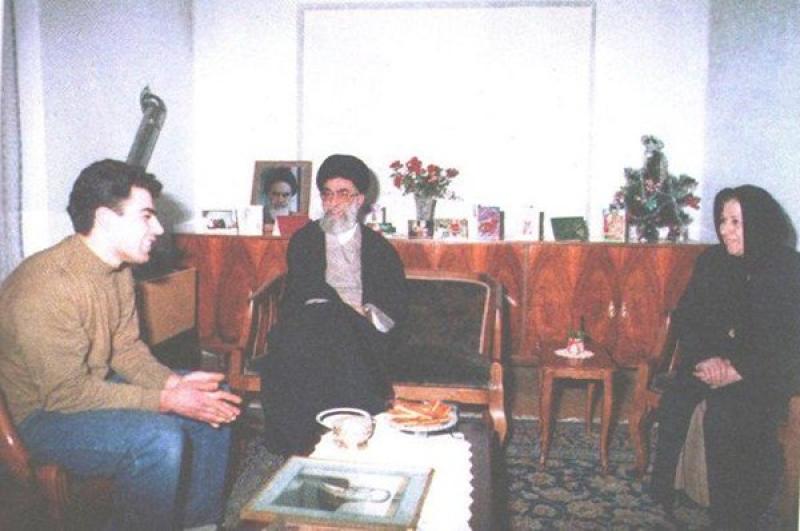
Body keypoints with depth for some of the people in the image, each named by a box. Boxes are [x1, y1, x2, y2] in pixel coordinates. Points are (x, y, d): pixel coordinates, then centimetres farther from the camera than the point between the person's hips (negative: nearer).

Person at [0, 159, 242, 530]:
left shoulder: (118, 270, 0)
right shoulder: (47, 285, -28)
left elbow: (126, 348, 5)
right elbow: (66, 393, -27)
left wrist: (175, 383, -13)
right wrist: (166, 401, -26)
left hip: (99, 386, 9)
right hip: (44, 413, -9)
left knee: (215, 401, 6)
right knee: (160, 437, -31)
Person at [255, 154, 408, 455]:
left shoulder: (379, 247, 18)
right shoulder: (304, 240, 18)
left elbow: (397, 306, 9)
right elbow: (301, 292, 1)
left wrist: (367, 316, -13)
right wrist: (348, 309, -13)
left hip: (364, 333, 0)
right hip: (311, 323, 0)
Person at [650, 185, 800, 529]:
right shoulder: (712, 260, 5)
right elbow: (685, 317, 3)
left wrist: (739, 371, -22)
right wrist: (704, 358, -15)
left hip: (766, 371, -3)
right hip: (712, 360, 4)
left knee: (723, 414, -30)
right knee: (676, 399, -24)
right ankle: (661, 498, -12)